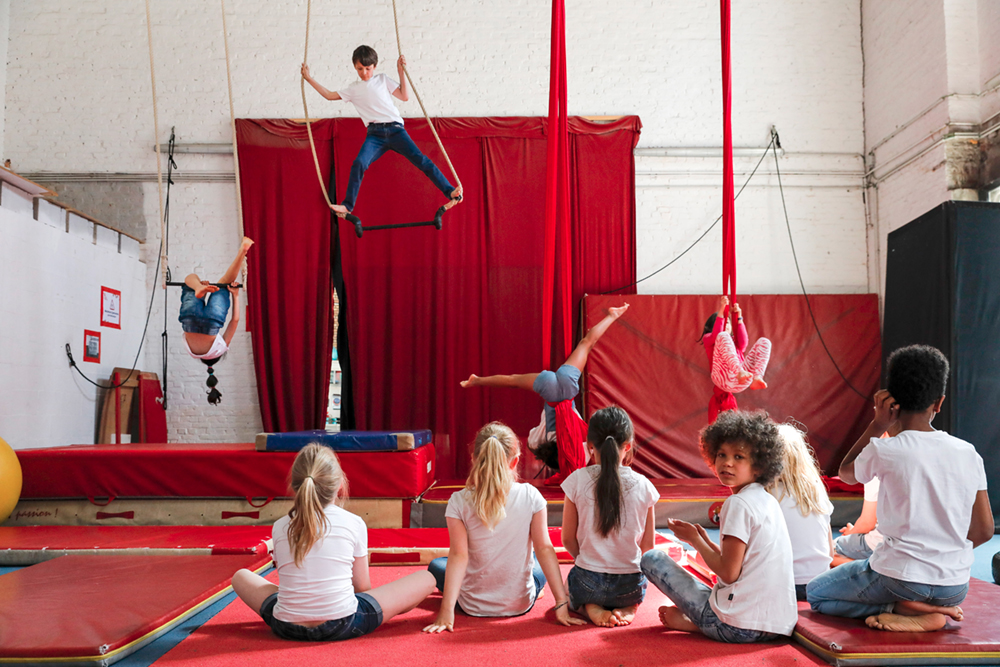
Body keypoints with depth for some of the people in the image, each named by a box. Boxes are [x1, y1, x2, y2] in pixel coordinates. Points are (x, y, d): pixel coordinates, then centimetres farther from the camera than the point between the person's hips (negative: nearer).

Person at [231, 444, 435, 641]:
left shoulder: (280, 527, 3)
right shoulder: (354, 524, -3)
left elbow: (288, 579, 13)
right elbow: (362, 587, 4)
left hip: (287, 628, 4)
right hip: (342, 627, -4)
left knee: (241, 576, 32)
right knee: (426, 579, 7)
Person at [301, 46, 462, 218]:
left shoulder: (382, 79, 17)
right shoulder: (353, 89, 19)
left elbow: (404, 96, 11)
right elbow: (329, 95, 22)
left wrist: (401, 71, 7)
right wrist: (309, 78, 22)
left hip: (395, 129, -1)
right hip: (375, 134, 1)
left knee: (421, 160, -16)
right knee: (359, 163, -23)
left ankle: (451, 193, -20)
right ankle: (347, 205, -16)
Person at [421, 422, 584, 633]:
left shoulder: (459, 501, -15)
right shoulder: (530, 496, -13)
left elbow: (458, 556, -20)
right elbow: (544, 549, -13)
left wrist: (446, 611, -21)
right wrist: (561, 603, -10)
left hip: (473, 606, -2)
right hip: (521, 604, 2)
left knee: (436, 565, 28)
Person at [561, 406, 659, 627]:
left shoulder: (578, 480, -11)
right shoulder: (643, 485, -7)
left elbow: (568, 539, -3)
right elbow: (648, 545, 1)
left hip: (587, 582, -1)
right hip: (630, 585, 1)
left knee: (571, 595, 35)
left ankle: (591, 608, 3)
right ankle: (626, 609, 4)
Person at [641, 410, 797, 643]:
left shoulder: (738, 503, -15)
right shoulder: (768, 501, 12)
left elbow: (729, 573, -16)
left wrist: (694, 539, -3)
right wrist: (705, 541, 13)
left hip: (738, 627, -9)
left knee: (651, 558, -1)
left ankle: (691, 622, 6)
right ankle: (696, 619, 17)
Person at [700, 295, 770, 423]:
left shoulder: (733, 340, 36)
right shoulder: (707, 338, 24)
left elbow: (743, 343, 11)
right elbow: (716, 335, -2)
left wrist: (739, 318, 6)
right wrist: (720, 311, -7)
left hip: (740, 382, 5)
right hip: (723, 378, -5)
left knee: (764, 342, -1)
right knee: (723, 336, -22)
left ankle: (756, 378, -27)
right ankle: (740, 372, -46)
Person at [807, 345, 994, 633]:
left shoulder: (885, 451, -15)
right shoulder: (967, 453, -3)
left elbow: (846, 472, 9)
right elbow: (984, 530, 2)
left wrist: (878, 424, 2)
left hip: (900, 576, -7)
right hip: (955, 588, 7)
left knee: (816, 592, 15)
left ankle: (903, 608, -3)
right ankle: (938, 608, 10)